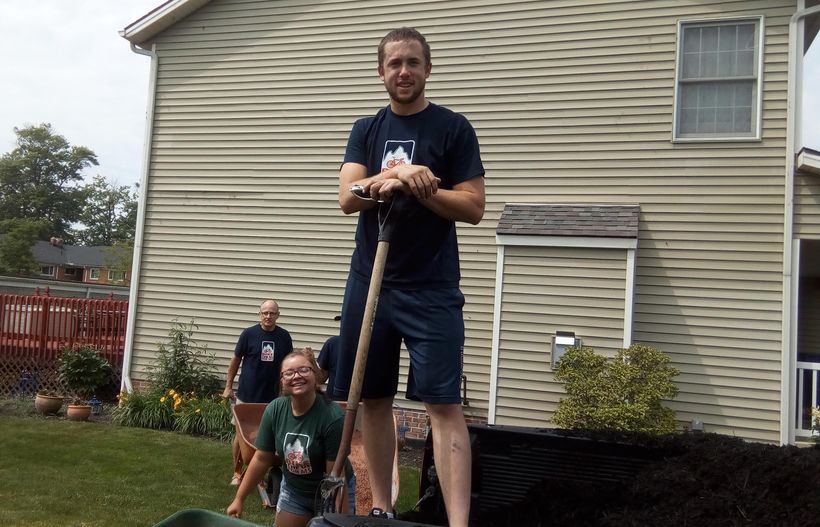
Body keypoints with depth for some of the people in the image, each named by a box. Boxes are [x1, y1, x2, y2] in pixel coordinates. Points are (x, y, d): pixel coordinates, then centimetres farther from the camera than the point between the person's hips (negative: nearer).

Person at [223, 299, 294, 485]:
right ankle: (237, 473, 21)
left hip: (272, 397, 2)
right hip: (246, 396, -1)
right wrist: (228, 386, 4)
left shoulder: (284, 336, -1)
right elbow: (235, 360, 2)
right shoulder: (248, 334, -7)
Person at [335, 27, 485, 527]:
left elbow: (473, 207, -5)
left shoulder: (453, 128, 2)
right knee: (374, 399, 10)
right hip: (370, 282, 4)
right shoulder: (366, 130, 13)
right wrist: (396, 173, -18)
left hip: (432, 289, -4)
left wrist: (414, 186, -17)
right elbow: (348, 197, -2)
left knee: (444, 403, -9)